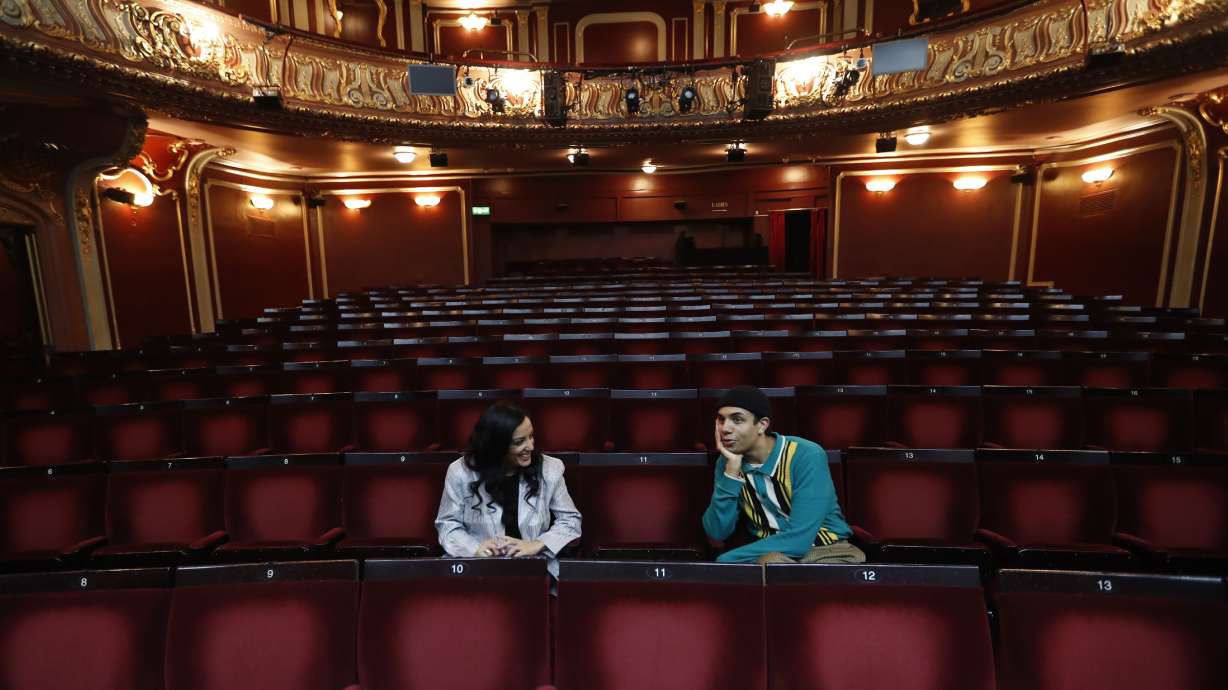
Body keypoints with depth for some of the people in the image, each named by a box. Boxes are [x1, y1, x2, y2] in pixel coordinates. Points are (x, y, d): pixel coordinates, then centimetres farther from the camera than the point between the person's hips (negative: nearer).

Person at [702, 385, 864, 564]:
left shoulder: (807, 456, -20)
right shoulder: (727, 462, -5)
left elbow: (799, 539, -25)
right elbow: (717, 534, -11)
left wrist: (724, 560, -22)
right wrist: (731, 471, -21)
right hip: (767, 552, 3)